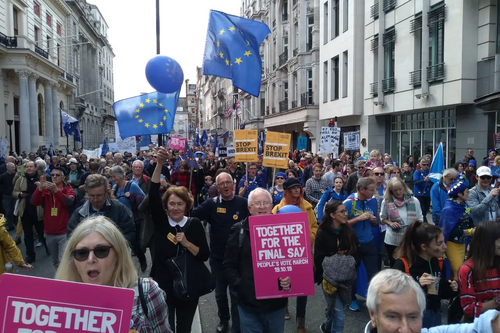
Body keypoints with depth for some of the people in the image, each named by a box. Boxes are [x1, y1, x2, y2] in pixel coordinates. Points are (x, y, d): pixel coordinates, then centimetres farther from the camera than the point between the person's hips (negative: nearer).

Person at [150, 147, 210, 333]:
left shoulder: (194, 224, -4)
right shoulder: (160, 221, -5)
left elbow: (205, 255, -6)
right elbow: (152, 194, -19)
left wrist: (186, 243, -21)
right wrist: (160, 163, -30)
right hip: (162, 286, 0)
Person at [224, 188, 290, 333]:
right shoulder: (239, 230, -5)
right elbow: (229, 265, -1)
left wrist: (290, 279, -14)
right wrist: (239, 285, -13)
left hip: (277, 303, 2)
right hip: (249, 304, -1)